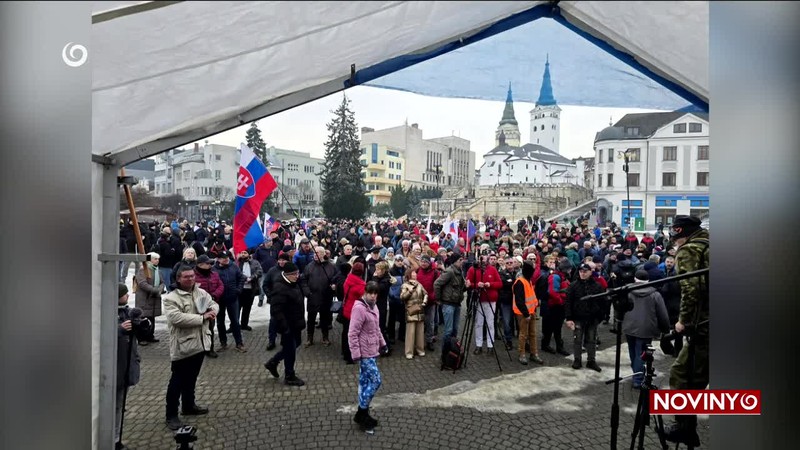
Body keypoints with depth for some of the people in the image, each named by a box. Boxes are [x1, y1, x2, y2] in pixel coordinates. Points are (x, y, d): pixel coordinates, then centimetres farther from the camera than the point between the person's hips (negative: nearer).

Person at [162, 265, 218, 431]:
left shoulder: (201, 293, 8)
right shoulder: (171, 298, -14)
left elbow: (214, 304, 18)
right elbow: (177, 318, -26)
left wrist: (212, 311, -8)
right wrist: (202, 318, -23)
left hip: (200, 343, 7)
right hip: (183, 346, -7)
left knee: (192, 378, 21)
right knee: (178, 381, 1)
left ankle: (189, 405, 37)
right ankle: (171, 415, 11)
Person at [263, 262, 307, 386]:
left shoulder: (294, 284, 7)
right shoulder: (279, 288, -24)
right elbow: (276, 310, -28)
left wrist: (301, 321, 20)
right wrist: (283, 326, -29)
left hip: (295, 324, 10)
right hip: (288, 325, -10)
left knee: (295, 344, 21)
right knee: (290, 349, 3)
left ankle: (272, 362, 35)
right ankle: (289, 377, 19)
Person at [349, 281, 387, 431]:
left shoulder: (373, 307, 9)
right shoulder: (359, 308, -19)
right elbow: (352, 333, -21)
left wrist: (382, 343, 24)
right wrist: (356, 353, -22)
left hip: (372, 351, 9)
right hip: (365, 353, -9)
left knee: (365, 382, 13)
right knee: (375, 381, -7)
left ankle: (363, 413, 22)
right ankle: (361, 414, 3)